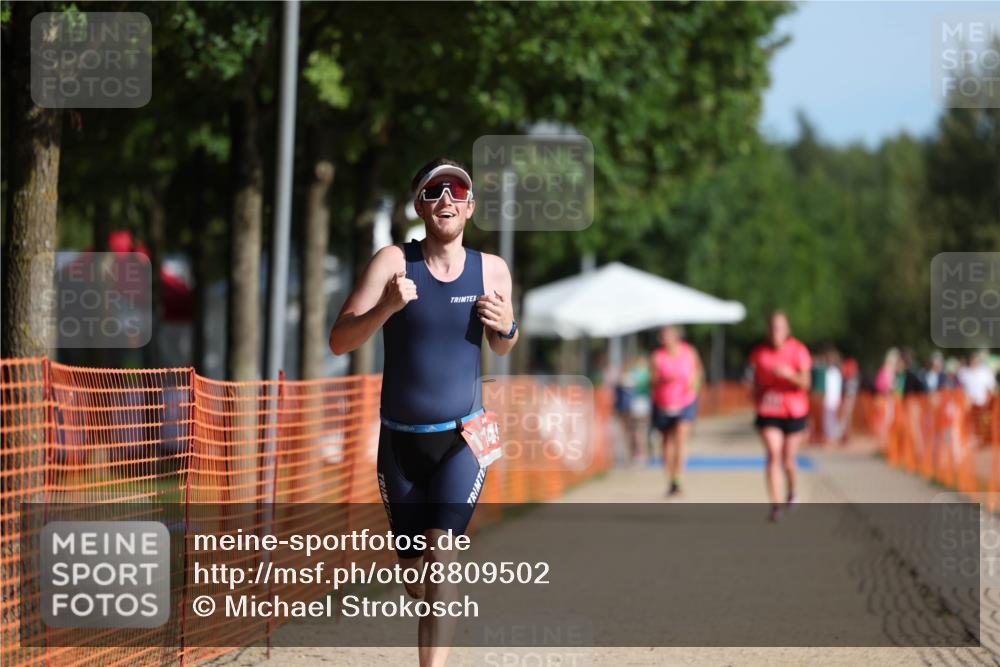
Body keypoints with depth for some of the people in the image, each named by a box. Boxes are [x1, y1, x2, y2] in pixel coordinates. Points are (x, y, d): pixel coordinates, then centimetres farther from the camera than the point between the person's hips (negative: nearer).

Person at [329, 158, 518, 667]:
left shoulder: (492, 269, -2)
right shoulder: (394, 262, -9)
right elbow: (339, 342, -13)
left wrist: (506, 328, -9)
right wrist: (387, 306, -30)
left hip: (463, 438, -1)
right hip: (401, 438, 1)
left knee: (442, 548, -21)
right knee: (413, 569, 12)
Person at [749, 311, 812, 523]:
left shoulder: (798, 351, -8)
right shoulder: (759, 352, 0)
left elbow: (805, 383, -14)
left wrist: (788, 374, -31)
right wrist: (757, 396, 4)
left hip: (794, 412, -1)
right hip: (768, 412, 1)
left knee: (787, 459, 8)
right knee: (773, 456, -15)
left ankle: (792, 489, 40)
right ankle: (775, 505, -17)